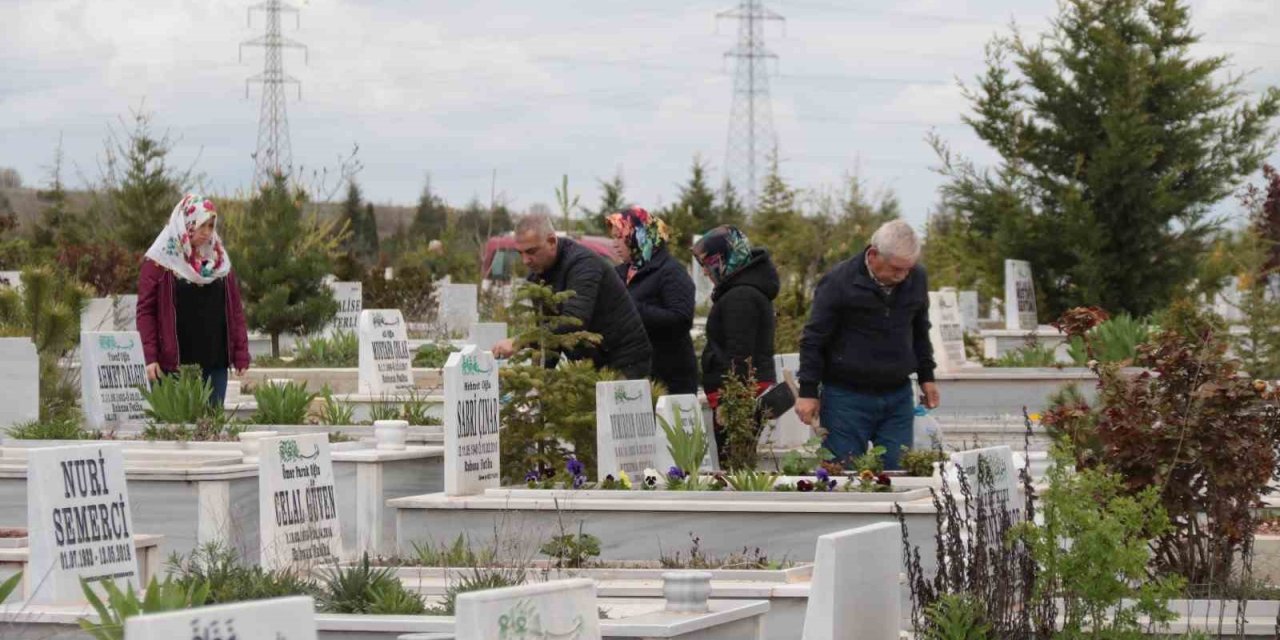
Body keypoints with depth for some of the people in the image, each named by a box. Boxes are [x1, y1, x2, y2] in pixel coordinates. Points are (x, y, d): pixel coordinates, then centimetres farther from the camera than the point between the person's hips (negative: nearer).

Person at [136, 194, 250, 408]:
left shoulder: (219, 260, 14)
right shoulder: (159, 262, 0)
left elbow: (235, 309, 13)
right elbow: (145, 311, -3)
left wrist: (241, 353, 4)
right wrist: (150, 356, -12)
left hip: (215, 363, 4)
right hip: (173, 365, -4)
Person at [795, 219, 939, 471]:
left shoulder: (916, 279, 5)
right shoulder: (838, 282, -11)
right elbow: (813, 339, -5)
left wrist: (926, 376, 21)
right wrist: (808, 392, -7)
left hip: (898, 396, 4)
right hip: (846, 396, -4)